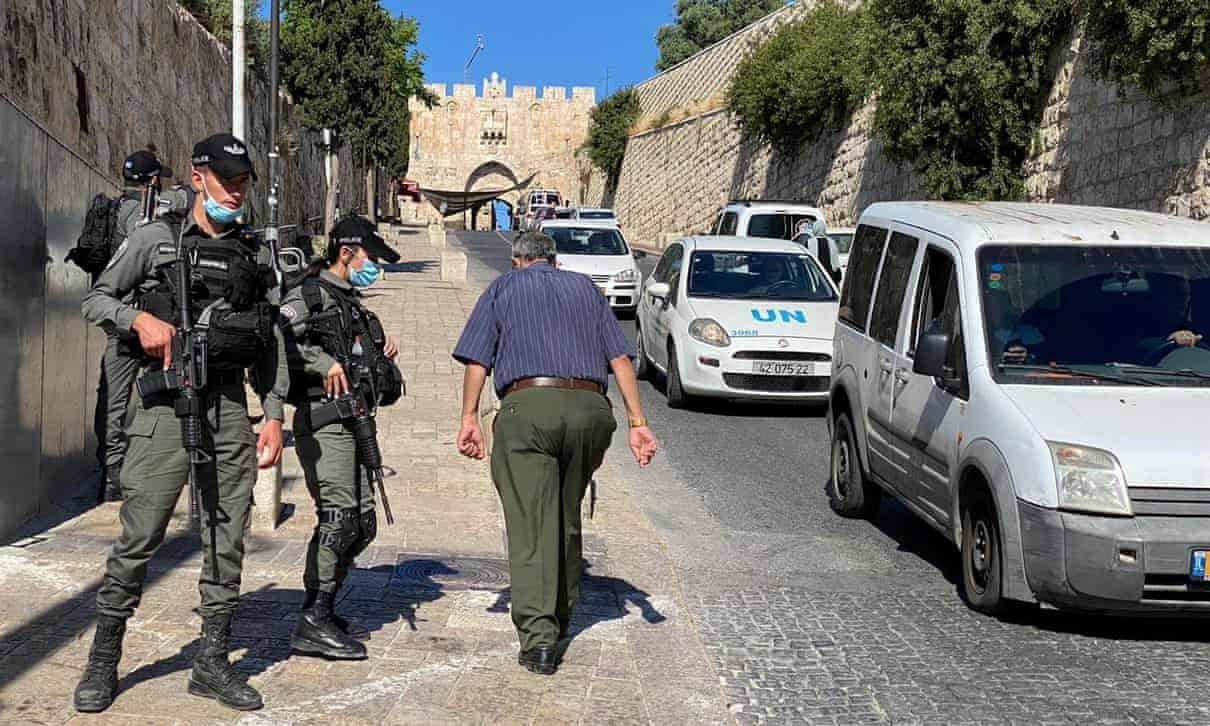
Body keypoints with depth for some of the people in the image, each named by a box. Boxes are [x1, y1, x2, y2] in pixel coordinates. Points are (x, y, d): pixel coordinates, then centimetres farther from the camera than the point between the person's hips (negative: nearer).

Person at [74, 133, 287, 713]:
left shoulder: (257, 253, 13)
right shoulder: (155, 240, 5)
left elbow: (272, 343, 13)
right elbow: (96, 300, 7)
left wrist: (274, 414, 7)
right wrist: (139, 317, -13)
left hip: (230, 408, 4)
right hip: (167, 403, -3)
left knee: (227, 540, 5)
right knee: (137, 539, -4)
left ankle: (213, 664, 14)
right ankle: (103, 661, 9)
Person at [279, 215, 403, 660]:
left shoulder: (354, 306, 25)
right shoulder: (309, 294, -4)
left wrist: (382, 356, 14)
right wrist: (323, 362, -21)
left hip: (353, 423, 10)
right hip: (323, 420, -10)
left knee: (362, 523, 11)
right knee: (338, 516, -14)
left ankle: (321, 610, 20)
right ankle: (313, 623, -10)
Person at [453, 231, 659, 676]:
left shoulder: (502, 289, 18)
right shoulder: (585, 289, 24)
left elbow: (477, 359, 4)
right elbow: (620, 358, 12)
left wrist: (470, 417, 2)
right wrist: (637, 422, 7)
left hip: (527, 406, -3)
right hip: (590, 407, 3)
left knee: (530, 523, -6)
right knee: (568, 519, 19)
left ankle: (538, 635, -17)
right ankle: (560, 616, 29)